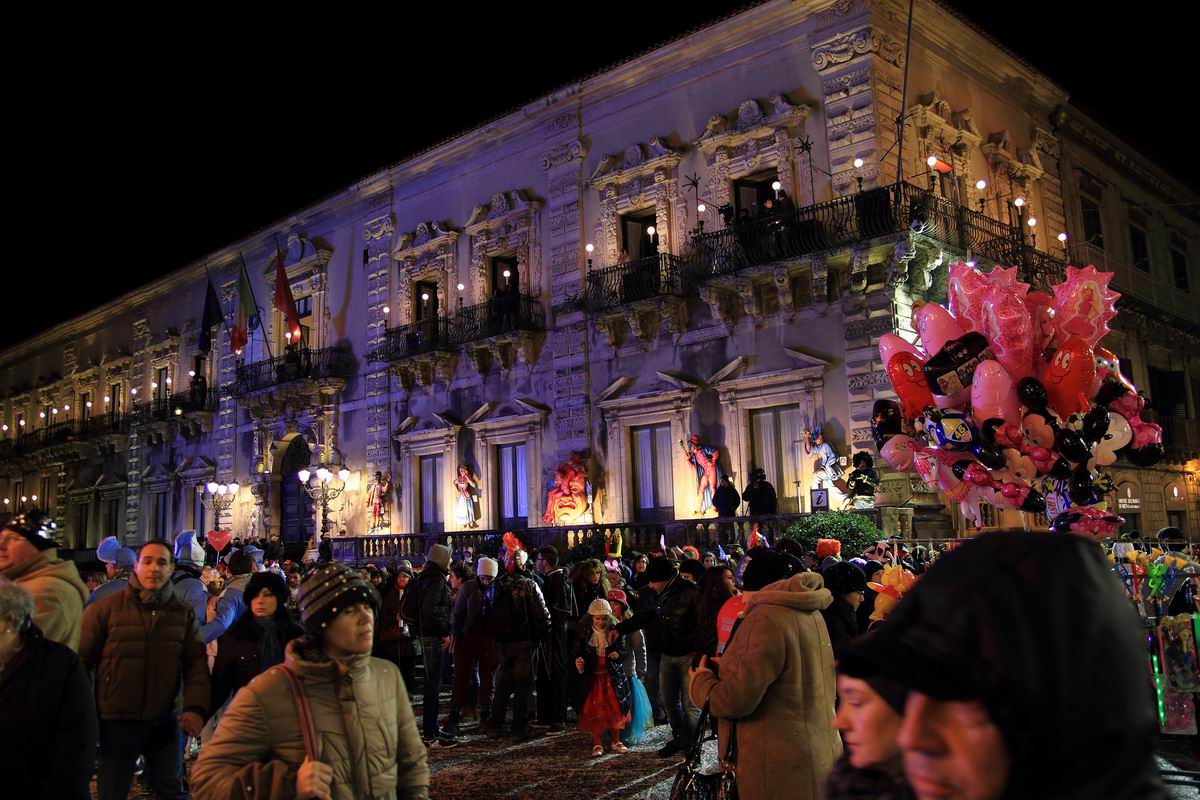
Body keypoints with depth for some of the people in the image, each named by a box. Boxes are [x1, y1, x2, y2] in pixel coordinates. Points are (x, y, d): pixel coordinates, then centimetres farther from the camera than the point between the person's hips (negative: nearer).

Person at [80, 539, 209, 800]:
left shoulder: (184, 613, 2)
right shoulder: (104, 609, -6)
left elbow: (196, 663, 0)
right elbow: (81, 661, -4)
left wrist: (195, 707, -12)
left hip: (165, 722, 2)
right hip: (115, 722, -2)